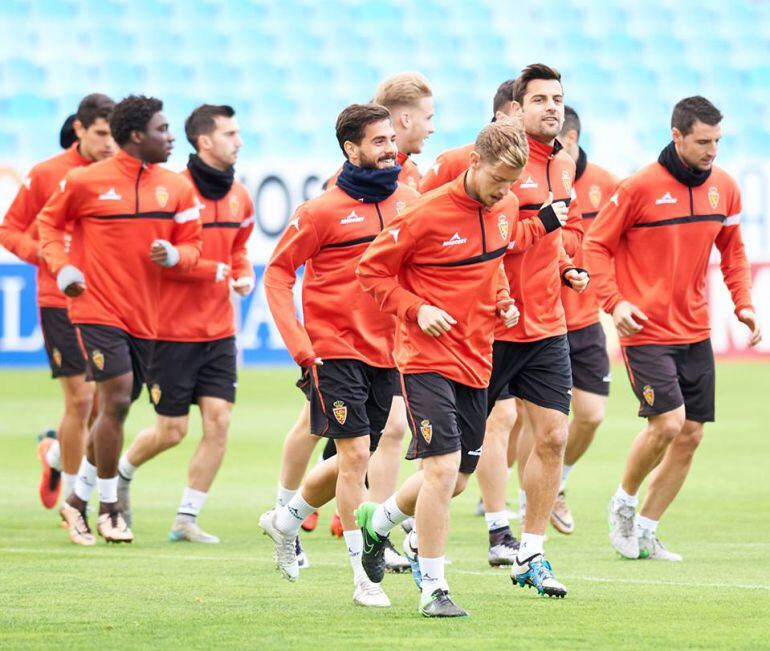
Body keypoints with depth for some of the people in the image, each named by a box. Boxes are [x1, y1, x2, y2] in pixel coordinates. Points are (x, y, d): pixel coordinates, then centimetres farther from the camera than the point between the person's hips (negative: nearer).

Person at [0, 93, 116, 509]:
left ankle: (56, 451, 33)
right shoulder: (47, 175, -4)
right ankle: (72, 499, 10)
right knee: (80, 398, -7)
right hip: (61, 301, -3)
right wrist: (49, 256, -14)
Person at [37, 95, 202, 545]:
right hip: (98, 309, -5)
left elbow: (193, 243, 10)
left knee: (116, 409, 10)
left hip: (145, 317, 5)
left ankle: (79, 500, 26)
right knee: (117, 400, -14)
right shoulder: (86, 182, -5)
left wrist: (173, 254, -12)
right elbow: (50, 222, 9)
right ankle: (110, 508, -3)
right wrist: (61, 267, -5)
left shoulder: (176, 187, 5)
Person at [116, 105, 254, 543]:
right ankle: (121, 473, 31)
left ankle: (187, 519, 6)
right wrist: (214, 270, -18)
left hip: (219, 332, 6)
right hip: (173, 330, -6)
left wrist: (245, 273, 1)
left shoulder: (239, 197, 7)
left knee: (219, 421, -4)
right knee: (172, 431, 1)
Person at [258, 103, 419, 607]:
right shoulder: (323, 211, -10)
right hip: (336, 350, -6)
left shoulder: (408, 201, 5)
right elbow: (278, 272, -4)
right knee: (355, 454, -11)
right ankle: (364, 575, -5)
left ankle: (286, 521, 38)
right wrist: (299, 344, -12)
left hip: (386, 352, 6)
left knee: (354, 461, 12)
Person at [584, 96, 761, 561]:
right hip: (646, 330, -6)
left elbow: (732, 249, 17)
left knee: (690, 435, 4)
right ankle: (624, 501, 9)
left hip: (696, 332, 6)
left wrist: (743, 303, 3)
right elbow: (597, 244, -5)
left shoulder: (724, 187, 3)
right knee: (667, 422, -18)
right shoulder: (640, 187, -12)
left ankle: (645, 531, 17)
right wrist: (614, 301, -17)